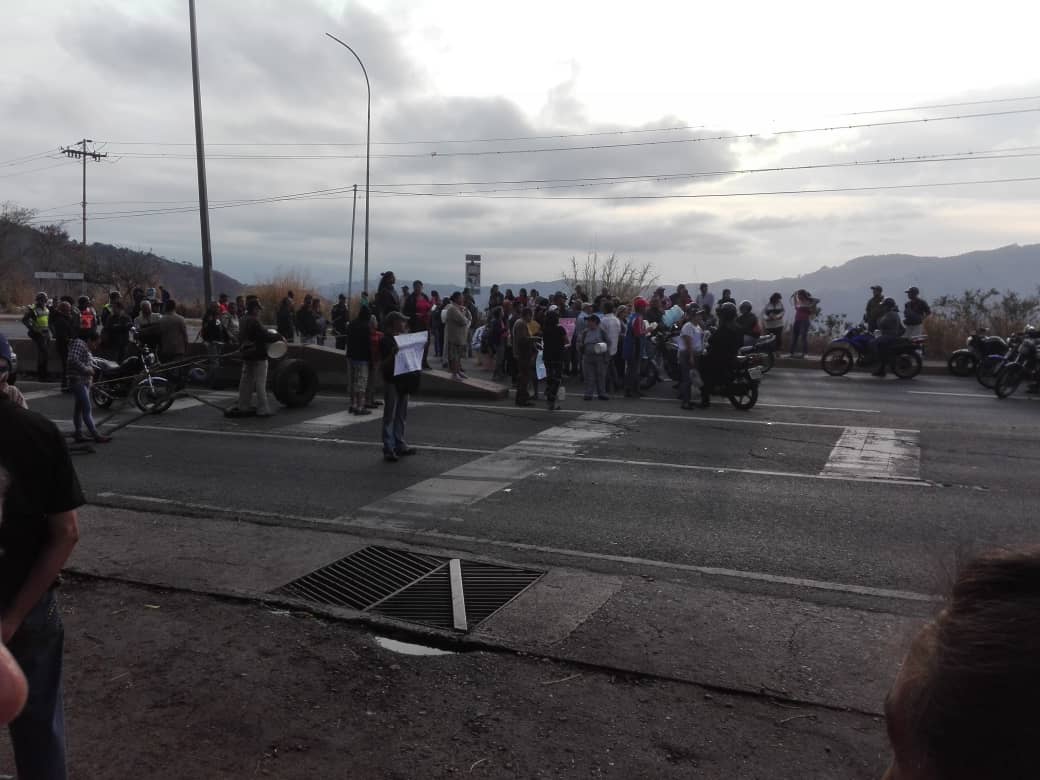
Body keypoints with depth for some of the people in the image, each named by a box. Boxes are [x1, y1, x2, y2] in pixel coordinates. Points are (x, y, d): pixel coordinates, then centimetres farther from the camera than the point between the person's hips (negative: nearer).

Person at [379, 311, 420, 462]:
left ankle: (400, 445, 22)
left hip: (403, 381, 8)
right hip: (392, 381, -8)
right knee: (390, 416, -3)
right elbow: (385, 363, -16)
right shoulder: (386, 341, -11)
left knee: (401, 416, 14)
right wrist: (393, 354, -33)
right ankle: (388, 449, -1)